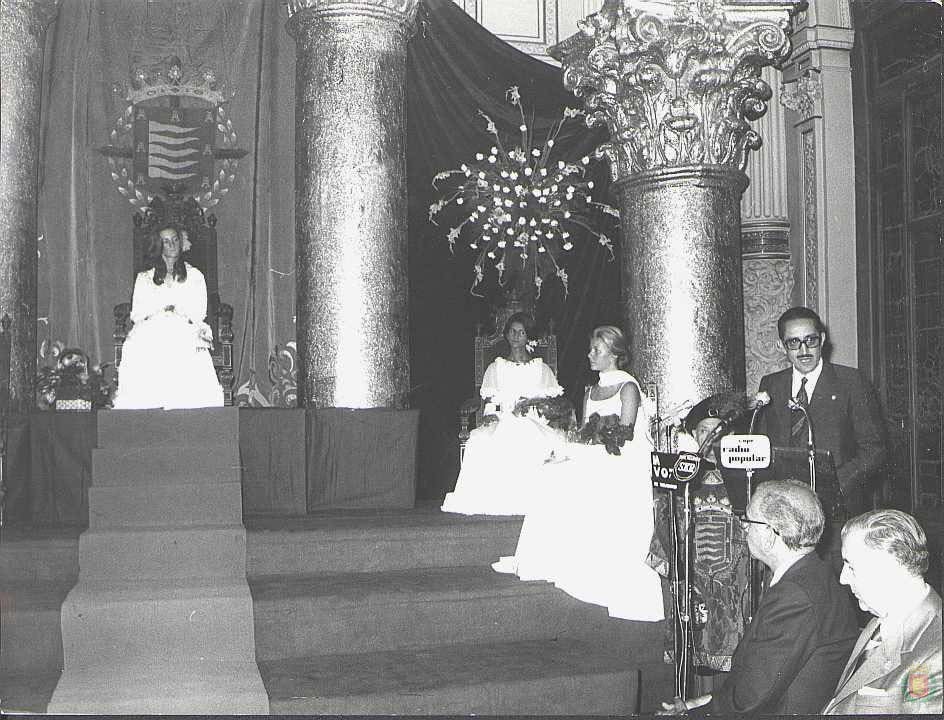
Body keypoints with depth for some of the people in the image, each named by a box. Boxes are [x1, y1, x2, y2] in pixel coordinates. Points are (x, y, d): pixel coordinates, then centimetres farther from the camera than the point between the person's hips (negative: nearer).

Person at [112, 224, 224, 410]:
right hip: (150, 335, 1)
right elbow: (136, 314, 15)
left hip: (185, 334, -1)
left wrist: (178, 312, -6)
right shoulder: (144, 278, 23)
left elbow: (199, 313, 13)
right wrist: (160, 310, -3)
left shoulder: (194, 276, 21)